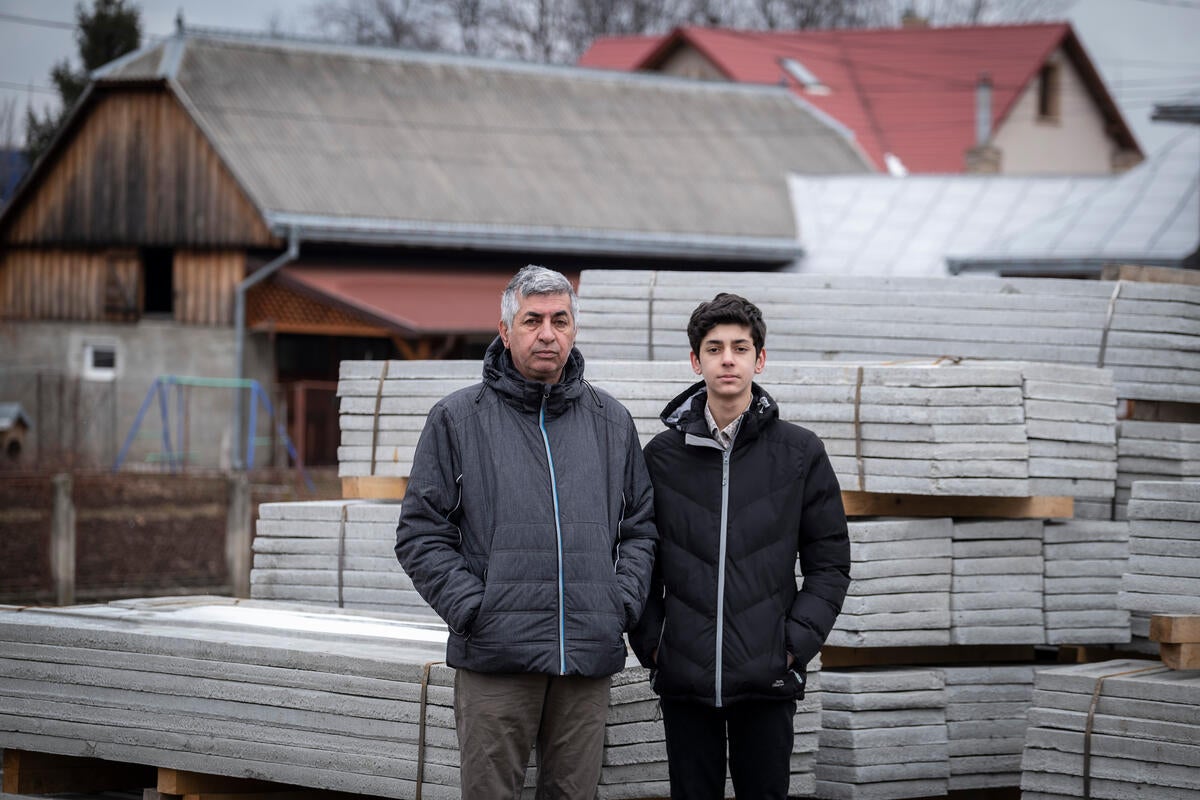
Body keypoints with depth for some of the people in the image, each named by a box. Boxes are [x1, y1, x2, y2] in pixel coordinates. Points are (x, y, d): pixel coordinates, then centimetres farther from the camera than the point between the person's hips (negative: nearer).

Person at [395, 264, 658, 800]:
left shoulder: (610, 422, 13)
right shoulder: (458, 420, 4)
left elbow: (642, 525, 17)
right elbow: (421, 534, 2)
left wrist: (623, 604, 3)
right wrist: (473, 610, -8)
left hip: (589, 656, 3)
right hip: (495, 656, -3)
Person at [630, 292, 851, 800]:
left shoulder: (800, 453, 3)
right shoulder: (662, 455, 5)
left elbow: (829, 563, 5)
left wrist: (796, 643, -5)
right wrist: (649, 641, -1)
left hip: (767, 681, -1)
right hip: (683, 681, 1)